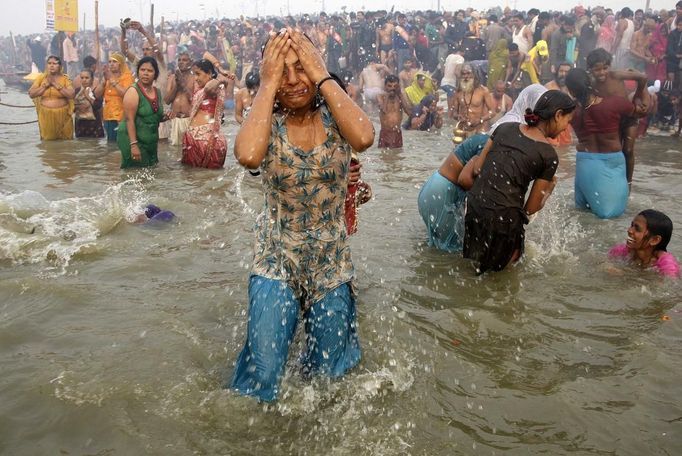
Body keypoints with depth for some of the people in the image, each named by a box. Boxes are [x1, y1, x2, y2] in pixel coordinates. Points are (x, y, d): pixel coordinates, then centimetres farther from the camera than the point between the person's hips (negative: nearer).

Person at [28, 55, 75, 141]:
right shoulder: (41, 77, 6)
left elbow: (71, 95, -12)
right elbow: (31, 94, -1)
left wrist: (56, 85, -14)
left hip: (62, 115, -1)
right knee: (47, 141, 3)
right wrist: (45, 85, -9)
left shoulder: (65, 78, 1)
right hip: (46, 115, 1)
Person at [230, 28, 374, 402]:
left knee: (327, 373, 12)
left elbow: (364, 138, -31)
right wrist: (267, 85, -23)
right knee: (262, 374, -6)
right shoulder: (266, 122, -8)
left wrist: (323, 77, -22)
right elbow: (248, 156, -33)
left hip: (331, 262, 1)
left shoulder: (334, 117, -6)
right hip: (276, 261, -1)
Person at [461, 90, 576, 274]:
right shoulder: (549, 156, -6)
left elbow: (477, 168, 7)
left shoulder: (505, 128, 7)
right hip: (504, 217, -6)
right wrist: (550, 185, 16)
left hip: (474, 205, 6)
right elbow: (530, 208, -1)